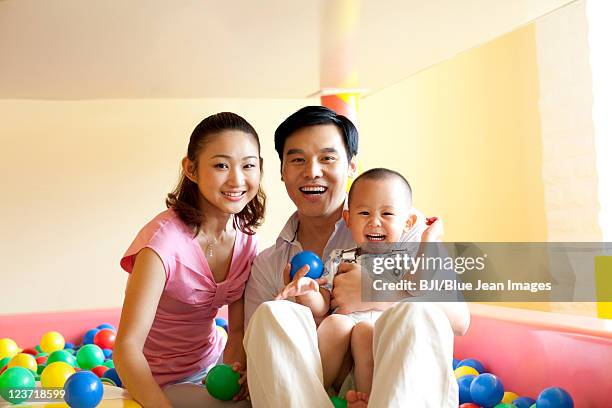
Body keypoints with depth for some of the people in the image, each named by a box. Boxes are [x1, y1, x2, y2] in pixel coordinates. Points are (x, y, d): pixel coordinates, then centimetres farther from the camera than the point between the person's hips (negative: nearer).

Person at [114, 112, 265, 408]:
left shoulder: (244, 239, -7)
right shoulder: (164, 239, -27)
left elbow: (239, 329, -4)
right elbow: (127, 347, -30)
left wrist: (233, 368, -25)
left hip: (214, 363, 6)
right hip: (159, 383, -6)